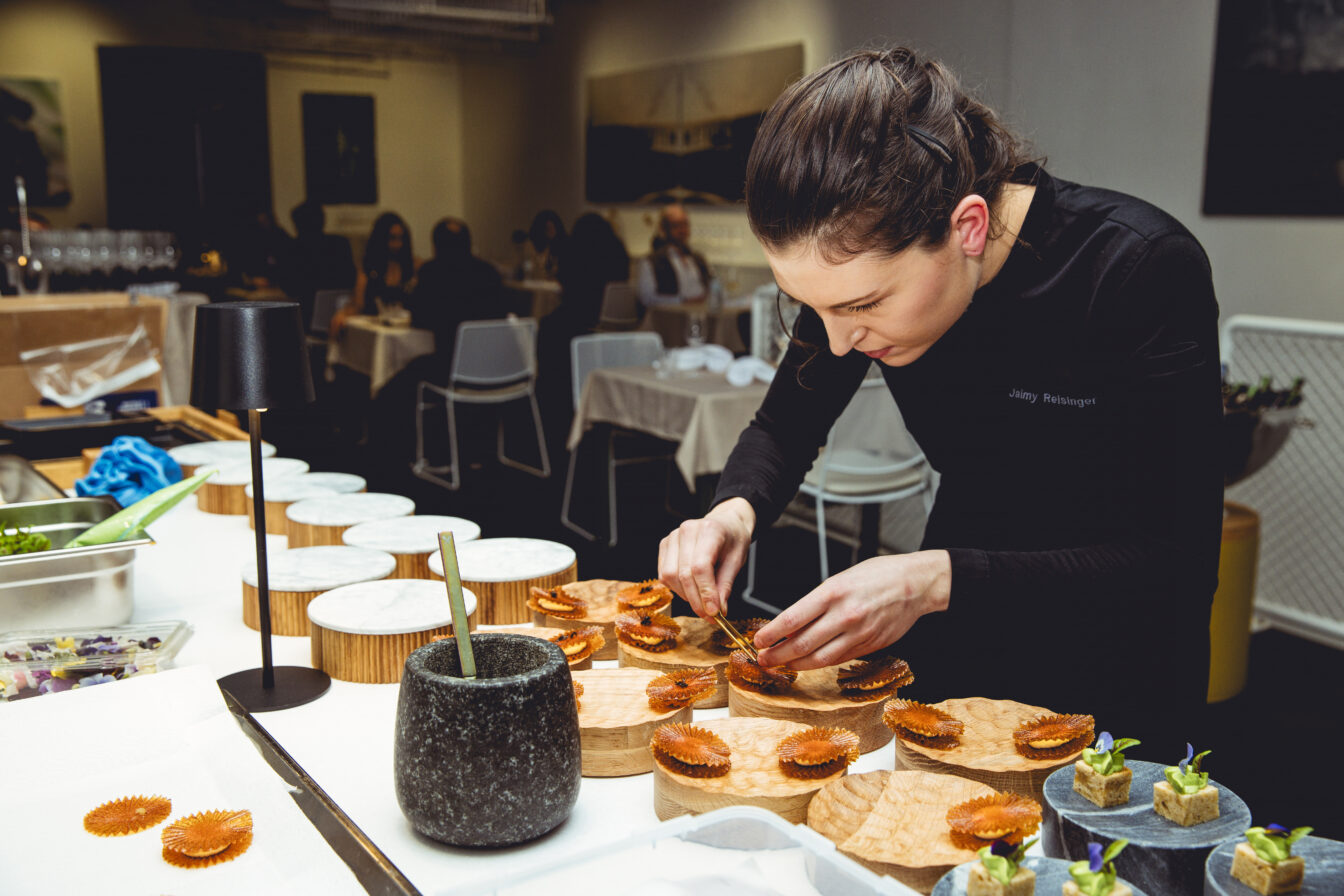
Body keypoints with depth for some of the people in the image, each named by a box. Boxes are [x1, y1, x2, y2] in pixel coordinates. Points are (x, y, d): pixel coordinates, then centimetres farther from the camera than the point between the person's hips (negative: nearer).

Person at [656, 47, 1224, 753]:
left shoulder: (1145, 272, -25)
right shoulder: (865, 265, -11)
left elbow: (1178, 569, -25)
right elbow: (783, 429, 4)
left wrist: (937, 580, -36)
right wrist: (734, 510, -19)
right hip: (952, 650, 3)